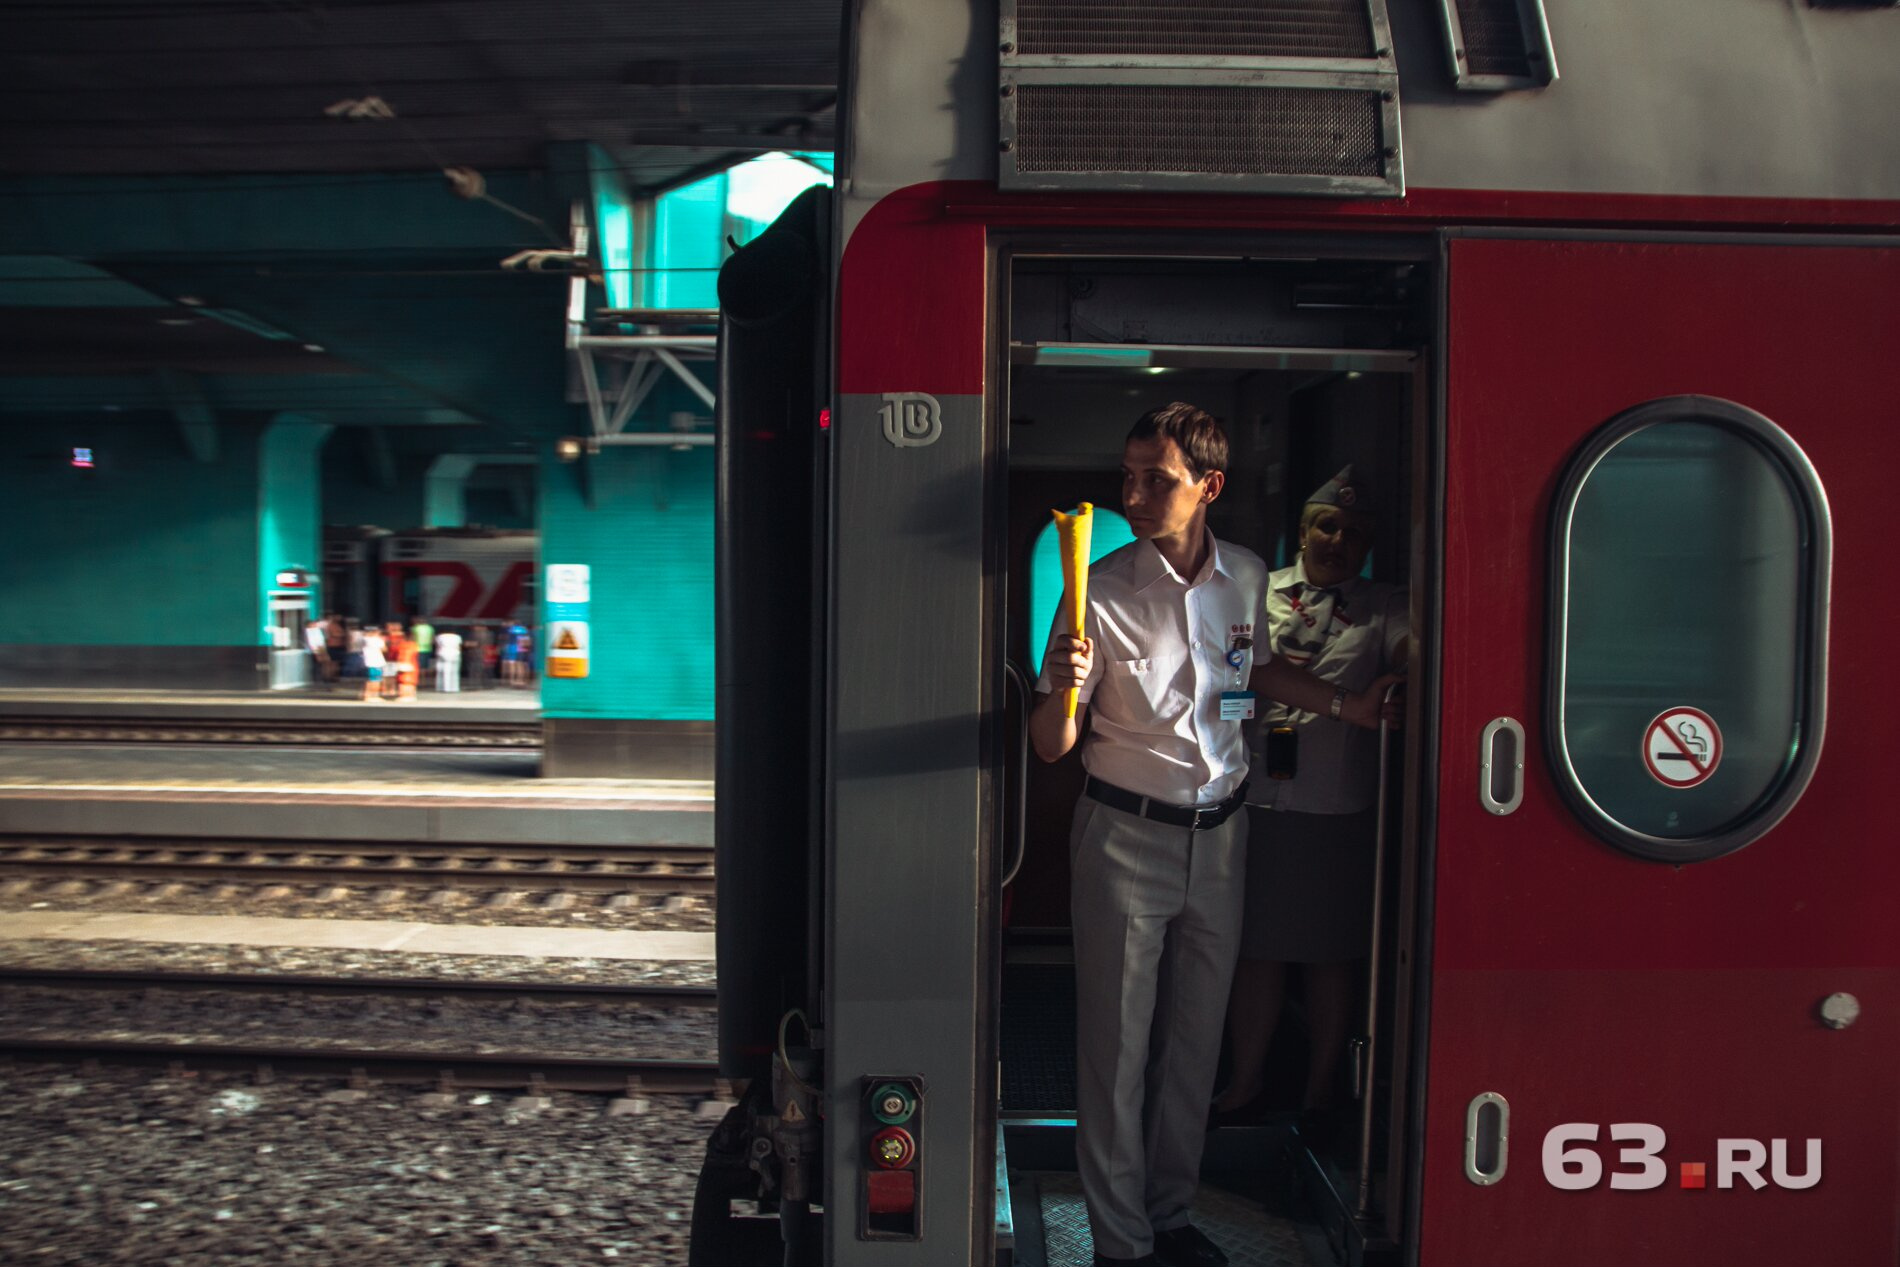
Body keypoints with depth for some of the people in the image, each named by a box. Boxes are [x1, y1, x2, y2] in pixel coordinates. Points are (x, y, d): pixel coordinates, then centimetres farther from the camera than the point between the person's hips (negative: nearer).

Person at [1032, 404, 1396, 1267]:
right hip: (1126, 836, -4)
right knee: (1119, 1044, 3)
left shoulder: (1248, 579, 0)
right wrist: (1062, 687, -31)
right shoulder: (1103, 591, -12)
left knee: (1195, 1037, 15)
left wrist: (1342, 706, 14)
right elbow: (1051, 746, -11)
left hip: (1218, 835, 4)